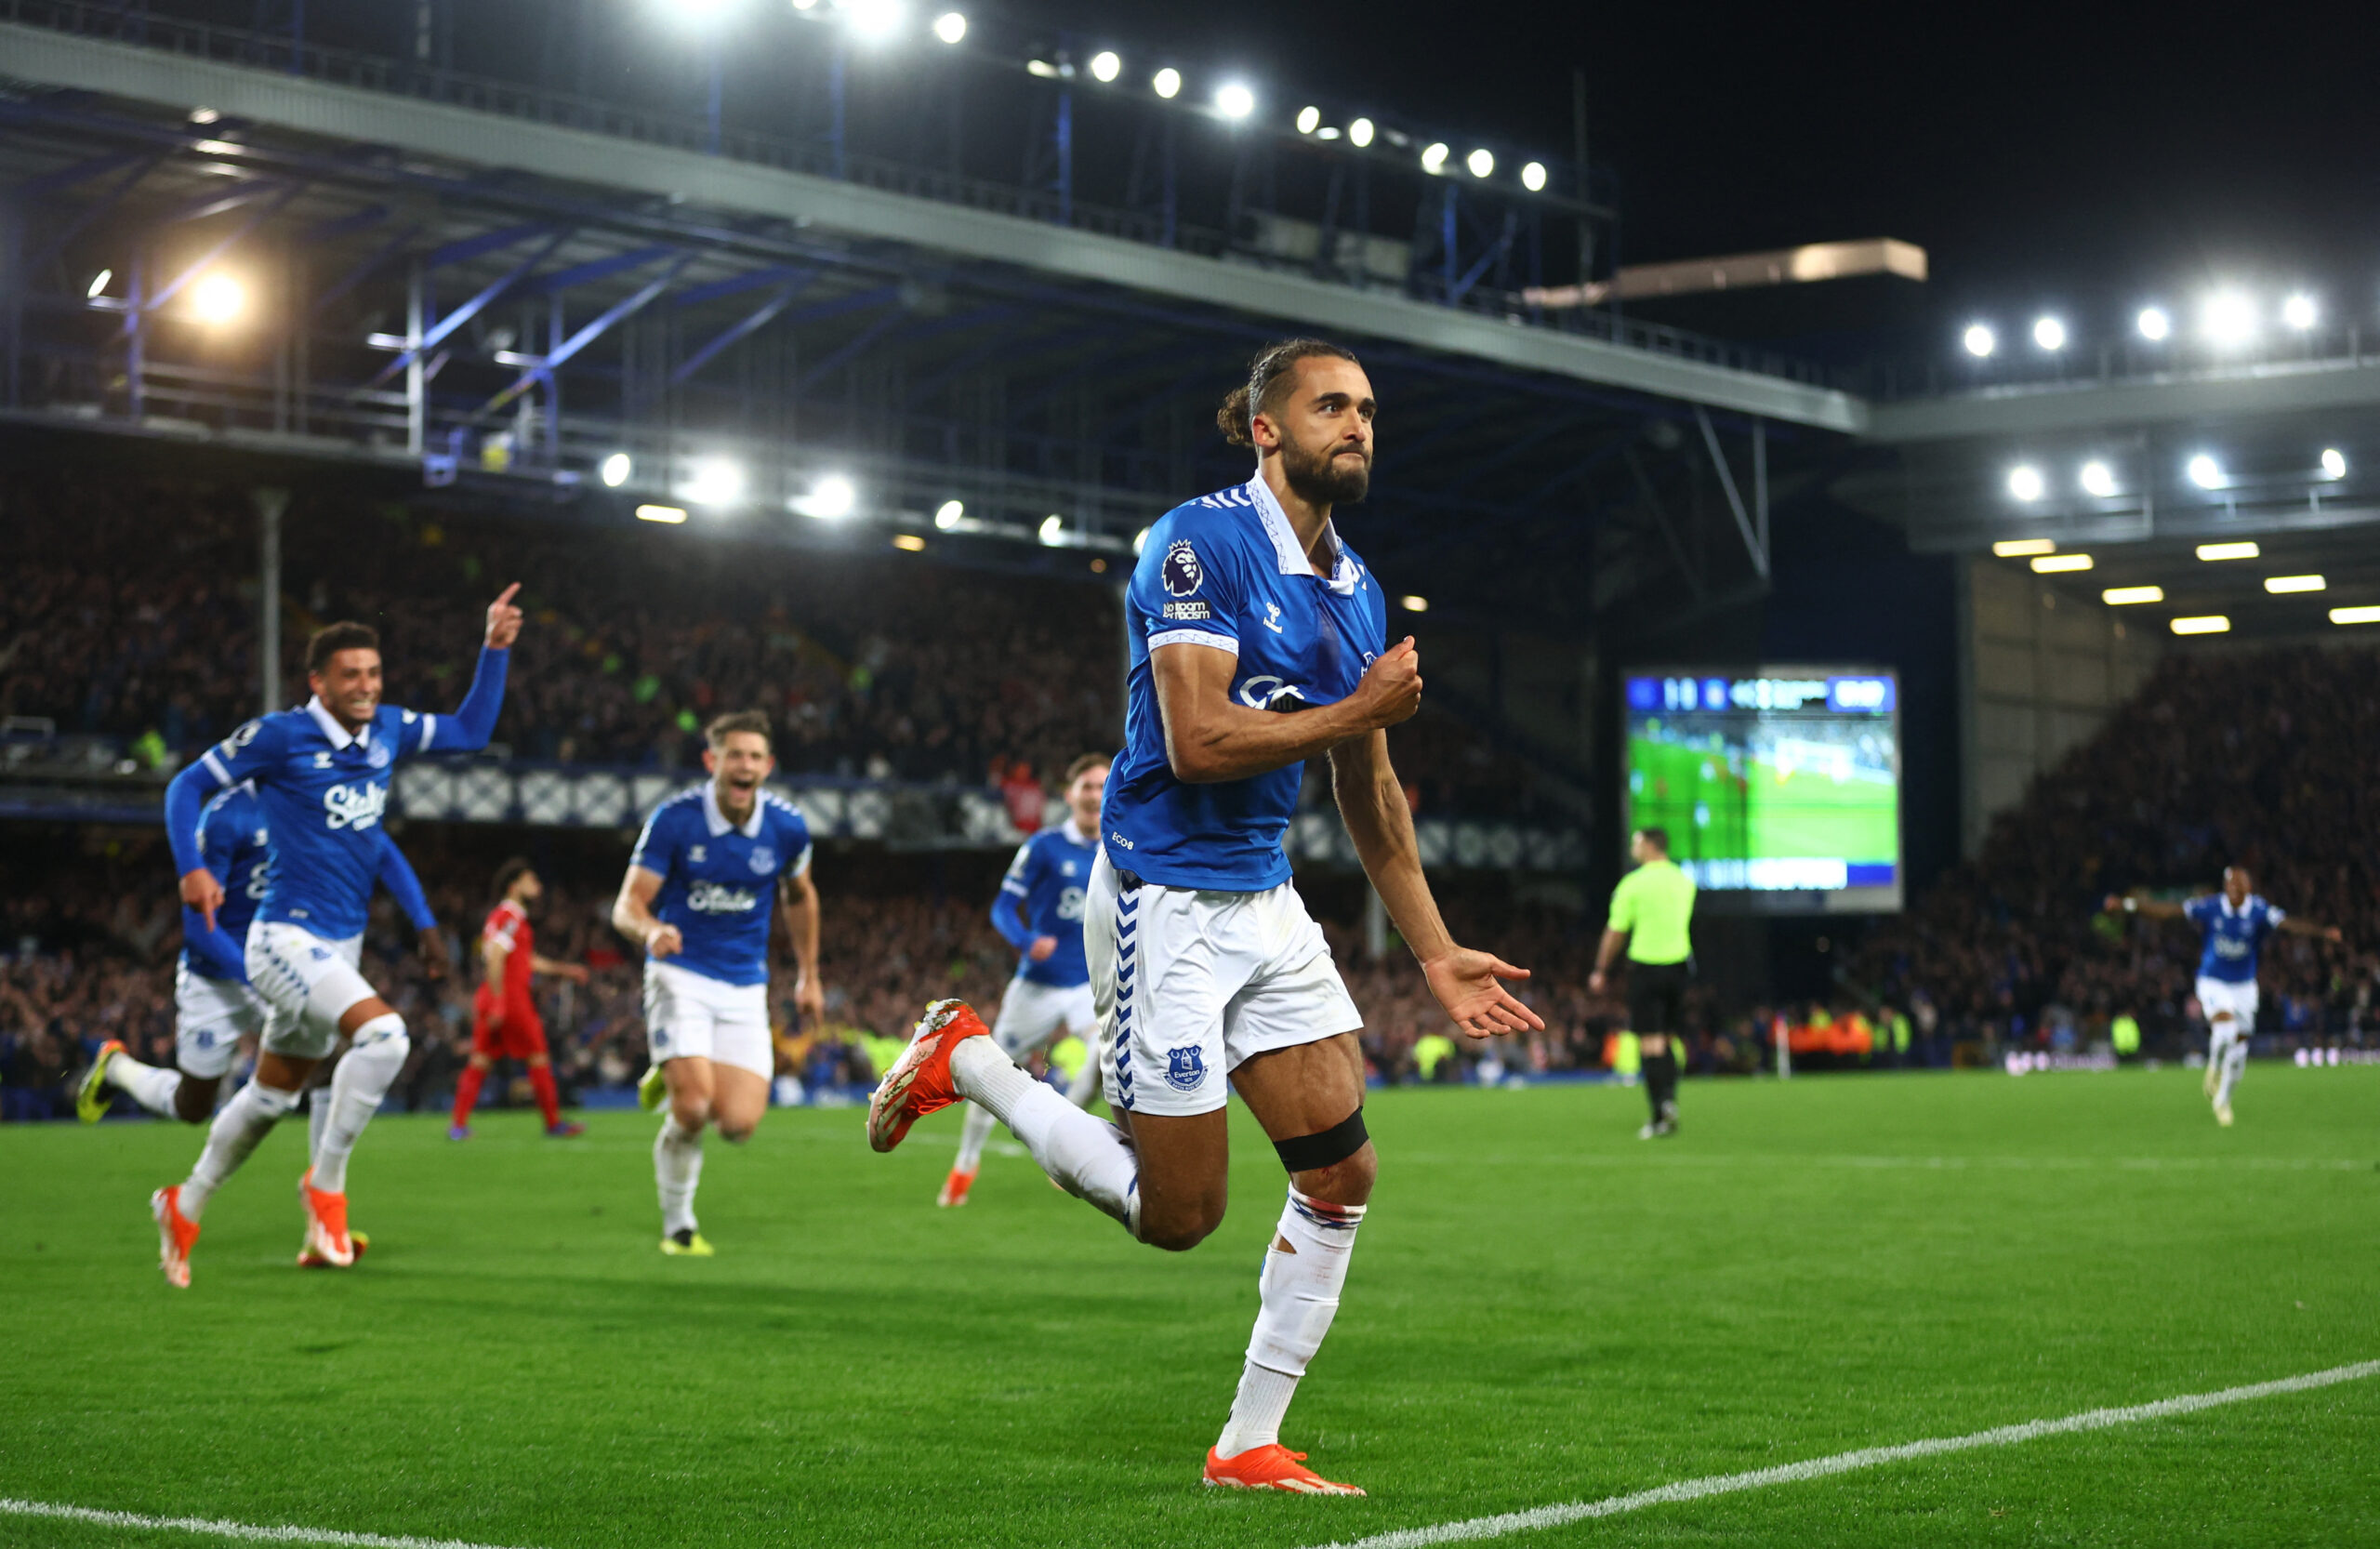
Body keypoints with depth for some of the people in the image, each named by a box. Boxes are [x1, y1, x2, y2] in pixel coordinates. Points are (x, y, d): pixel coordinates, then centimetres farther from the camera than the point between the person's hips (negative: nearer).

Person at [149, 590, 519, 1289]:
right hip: (287, 937, -7)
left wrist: (494, 649, 9)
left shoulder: (386, 730, 6)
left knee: (272, 1095, 17)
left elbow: (470, 730, 17)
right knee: (383, 1033, -28)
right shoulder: (280, 736, -11)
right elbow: (187, 785, -2)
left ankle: (184, 1209, 36)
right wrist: (192, 869, -14)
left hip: (342, 944, 7)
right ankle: (326, 1184, -12)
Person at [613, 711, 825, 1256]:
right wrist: (651, 930, -35)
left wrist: (809, 976, 18)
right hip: (680, 974, -3)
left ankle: (673, 1081, 24)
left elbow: (799, 896, 16)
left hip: (744, 986, 3)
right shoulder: (674, 819, -12)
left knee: (738, 1124, -11)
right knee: (692, 1110, -20)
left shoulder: (786, 827, -4)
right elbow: (629, 904, -12)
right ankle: (678, 1226, 6)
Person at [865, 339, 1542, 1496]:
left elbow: (1371, 794, 18)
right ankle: (962, 1062, 17)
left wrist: (1437, 954, 16)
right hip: (1166, 902, -8)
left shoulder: (1354, 589, 11)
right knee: (1177, 1214, -2)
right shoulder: (1200, 542, -14)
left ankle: (1250, 1445, 11)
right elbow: (1197, 742, -23)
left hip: (1266, 902, 8)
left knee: (1340, 1173, 0)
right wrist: (1362, 710, -15)